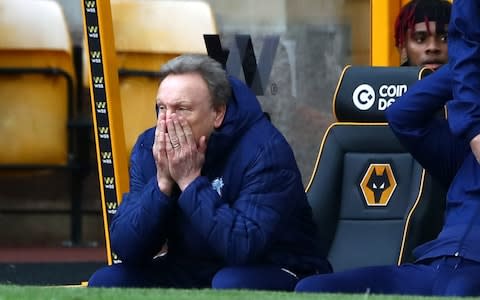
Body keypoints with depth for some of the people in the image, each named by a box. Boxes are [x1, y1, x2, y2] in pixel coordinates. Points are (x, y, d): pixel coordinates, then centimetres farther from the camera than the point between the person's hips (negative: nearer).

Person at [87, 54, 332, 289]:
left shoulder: (265, 150, -21)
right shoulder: (149, 148, -5)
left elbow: (245, 246, -33)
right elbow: (125, 248, -10)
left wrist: (191, 181, -29)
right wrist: (163, 182, -23)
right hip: (191, 272, 6)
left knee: (230, 285, -36)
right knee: (107, 282, -12)